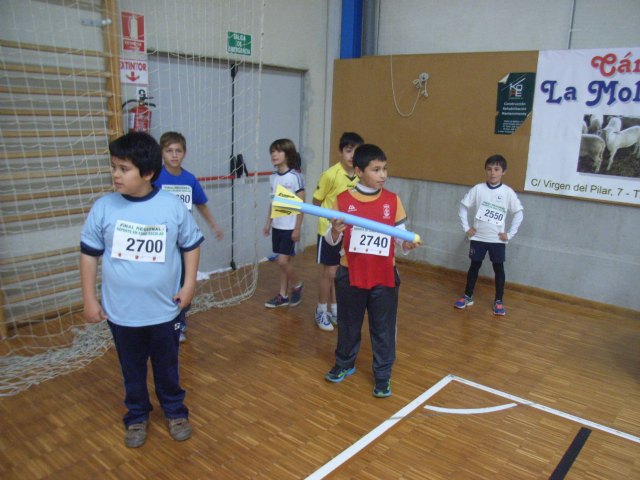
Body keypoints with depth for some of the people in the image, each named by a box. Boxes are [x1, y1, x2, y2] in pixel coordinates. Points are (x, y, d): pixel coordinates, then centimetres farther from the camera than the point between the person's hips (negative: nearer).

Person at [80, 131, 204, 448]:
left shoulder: (173, 206, -11)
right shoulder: (103, 207, -9)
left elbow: (191, 244, 3)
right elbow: (89, 253, 0)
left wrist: (189, 283, -1)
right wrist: (89, 299, 1)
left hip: (164, 309, -1)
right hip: (121, 311, 1)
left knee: (167, 366, 17)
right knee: (132, 369, 18)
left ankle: (175, 411, 39)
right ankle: (137, 416, 40)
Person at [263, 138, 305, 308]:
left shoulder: (295, 177, -12)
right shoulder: (273, 177, 7)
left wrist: (297, 229, -14)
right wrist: (268, 223, 13)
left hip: (289, 227, -6)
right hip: (277, 226, 6)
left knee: (283, 261, -8)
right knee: (285, 261, 13)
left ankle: (297, 285, 18)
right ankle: (283, 295, 21)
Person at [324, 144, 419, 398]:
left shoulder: (393, 200, -4)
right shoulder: (343, 200, -7)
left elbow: (400, 235, 1)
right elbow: (331, 240, 0)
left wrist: (407, 244, -21)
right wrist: (335, 231, -22)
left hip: (384, 277, 0)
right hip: (351, 275, 0)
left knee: (383, 328, 10)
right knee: (348, 324, 18)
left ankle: (382, 376, 27)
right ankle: (344, 364, 41)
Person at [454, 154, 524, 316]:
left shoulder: (508, 192, -7)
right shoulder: (478, 189, -5)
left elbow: (519, 213, -1)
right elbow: (463, 207, 3)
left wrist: (510, 234, -4)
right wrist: (466, 228, -1)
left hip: (497, 239, -1)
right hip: (478, 237, 1)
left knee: (498, 268, 6)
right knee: (474, 266, 11)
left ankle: (498, 301, 18)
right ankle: (468, 296, 24)